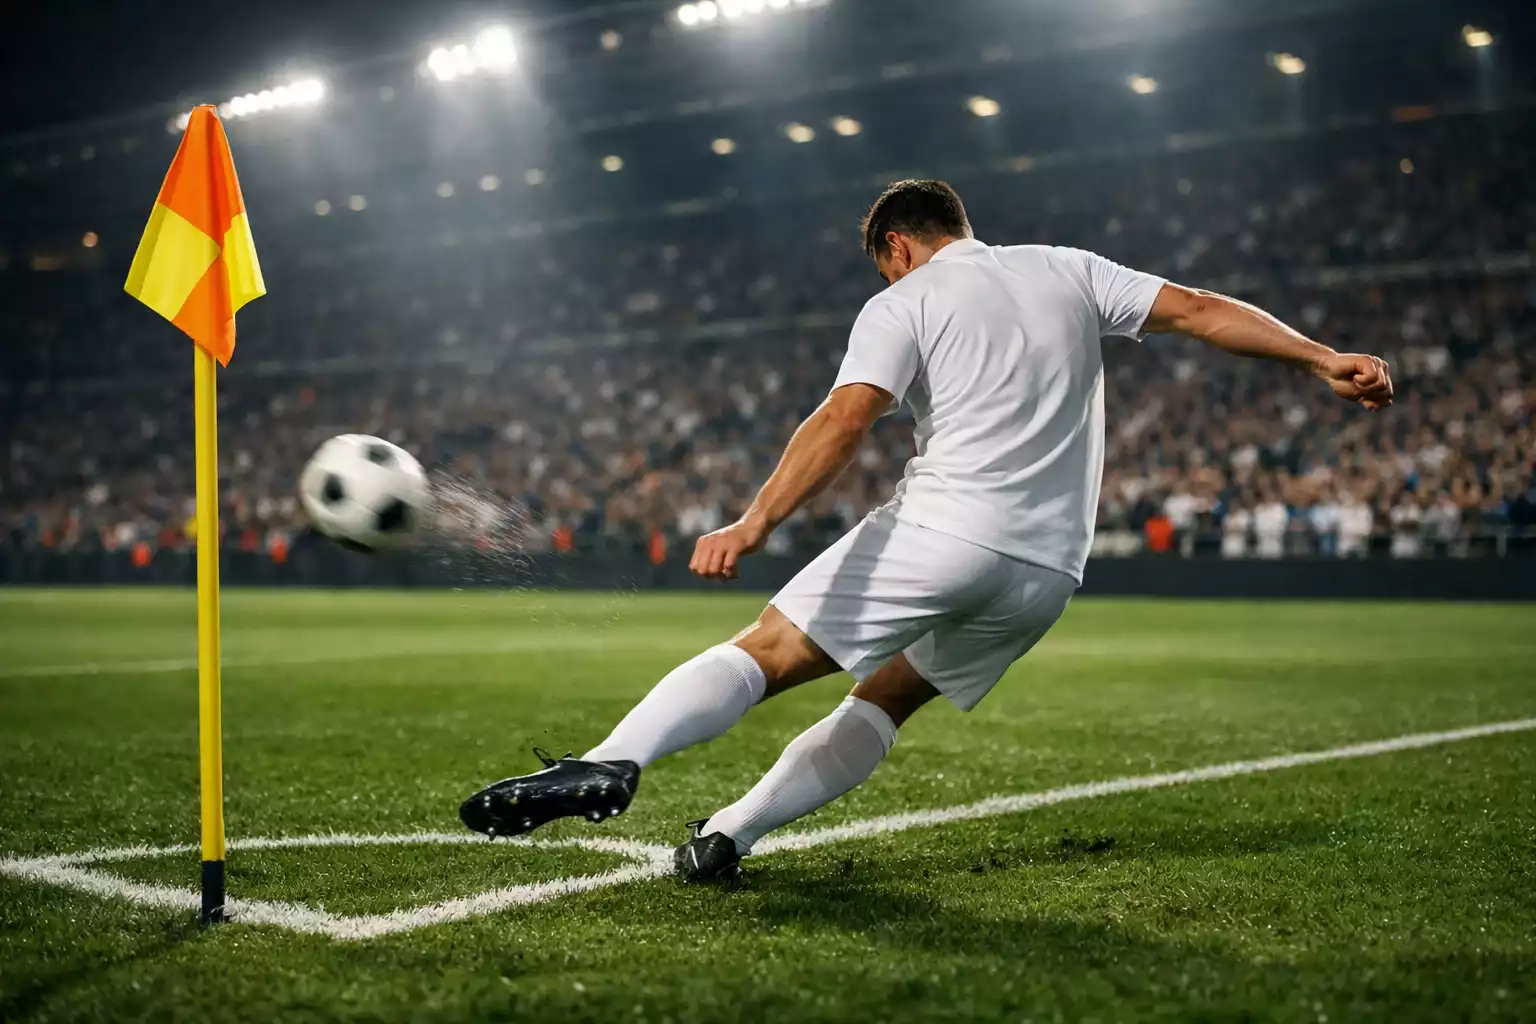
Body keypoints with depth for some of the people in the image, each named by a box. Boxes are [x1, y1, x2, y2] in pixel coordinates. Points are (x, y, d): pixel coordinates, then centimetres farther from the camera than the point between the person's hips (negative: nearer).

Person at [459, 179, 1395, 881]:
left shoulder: (901, 305, 5)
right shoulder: (1069, 271, 19)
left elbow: (845, 421, -11)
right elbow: (1197, 309, 12)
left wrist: (757, 523, -20)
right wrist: (1326, 360, 13)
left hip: (943, 528, -5)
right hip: (1046, 570, 5)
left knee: (765, 652, -5)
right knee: (887, 700, 17)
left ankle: (611, 763, -27)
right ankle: (729, 834, 6)